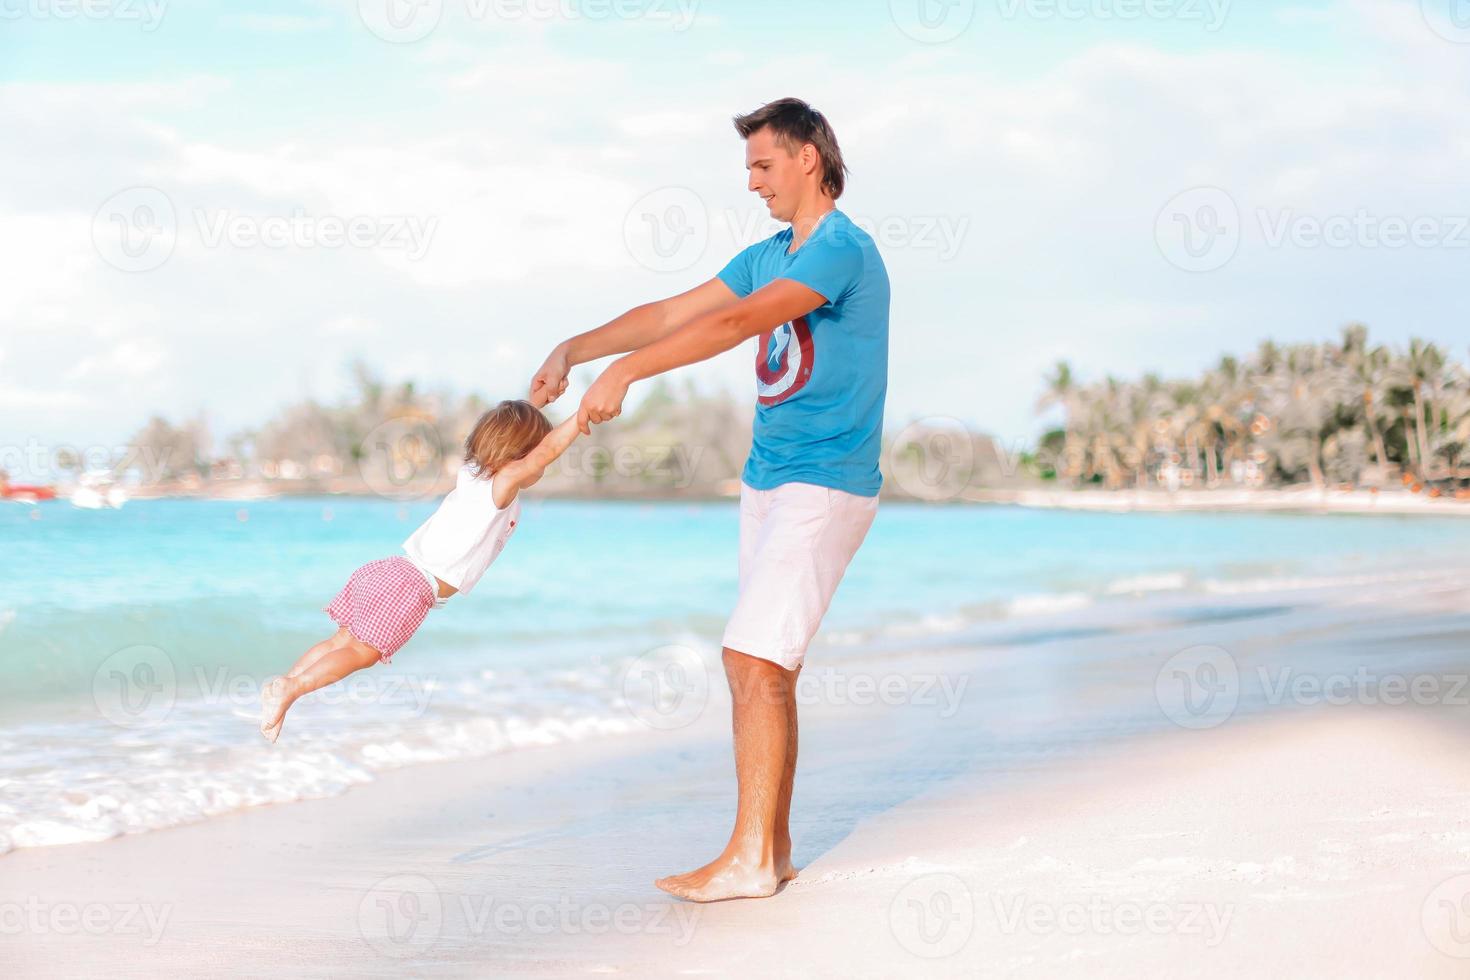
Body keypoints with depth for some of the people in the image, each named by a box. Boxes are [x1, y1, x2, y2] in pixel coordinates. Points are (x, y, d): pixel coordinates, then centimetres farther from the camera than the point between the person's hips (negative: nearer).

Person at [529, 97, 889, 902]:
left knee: (752, 659, -15)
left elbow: (735, 324, -26)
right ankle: (773, 848, 14)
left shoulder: (842, 249, -14)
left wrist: (625, 371, -30)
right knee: (767, 668, 8)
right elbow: (671, 314, 19)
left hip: (825, 490, -9)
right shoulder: (770, 256, 16)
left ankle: (749, 859, -12)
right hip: (767, 482, 9)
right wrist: (573, 349, 8)